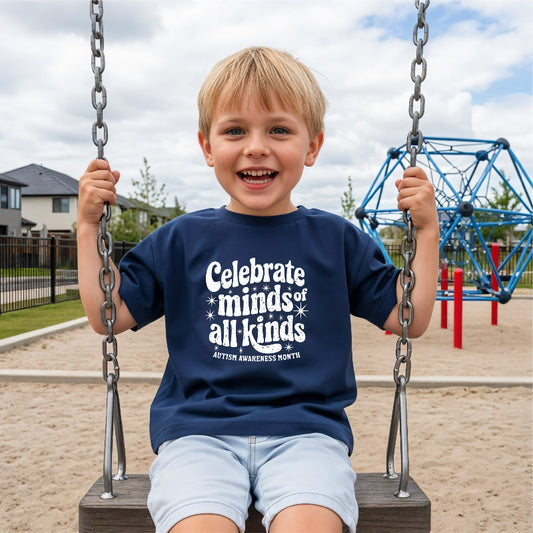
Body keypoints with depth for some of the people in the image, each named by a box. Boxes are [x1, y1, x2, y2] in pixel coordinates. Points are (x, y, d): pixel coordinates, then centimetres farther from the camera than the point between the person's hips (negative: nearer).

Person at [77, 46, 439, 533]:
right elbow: (109, 315, 11)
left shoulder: (335, 239, 10)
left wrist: (426, 230, 4)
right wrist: (89, 225, 6)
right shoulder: (182, 240, 10)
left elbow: (408, 319, 12)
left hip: (305, 429, 0)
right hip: (198, 430, 1)